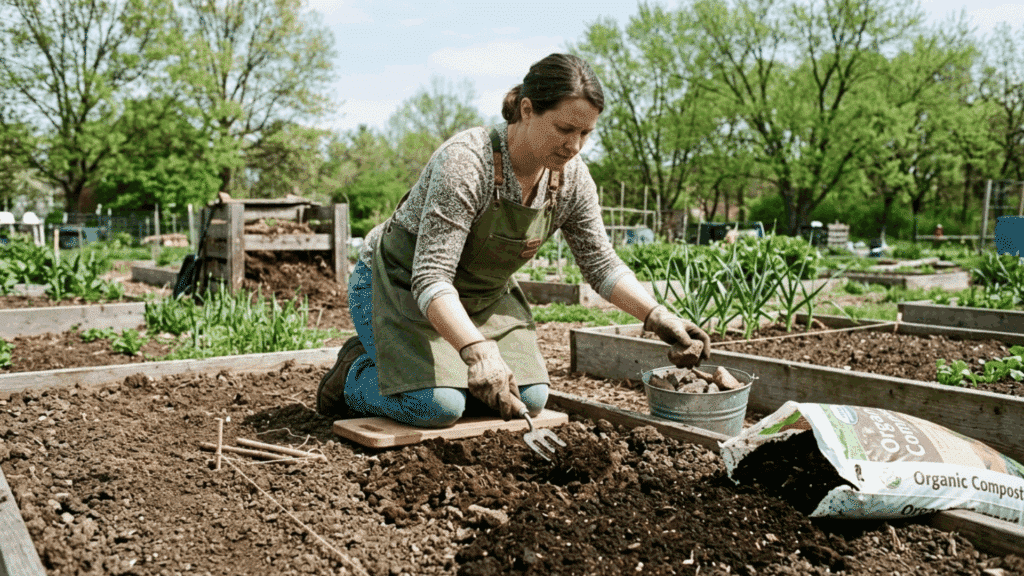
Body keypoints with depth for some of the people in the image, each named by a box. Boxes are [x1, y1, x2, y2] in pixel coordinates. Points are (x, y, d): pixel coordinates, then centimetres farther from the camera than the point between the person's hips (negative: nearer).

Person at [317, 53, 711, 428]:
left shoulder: (571, 177, -12)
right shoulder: (467, 162, -32)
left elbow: (601, 262, 0)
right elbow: (430, 279, -36)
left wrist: (657, 316, -13)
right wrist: (477, 350, -51)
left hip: (480, 297, 7)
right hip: (398, 285, -6)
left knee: (530, 399, -7)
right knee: (438, 406, -25)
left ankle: (430, 362, 16)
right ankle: (353, 375, 5)